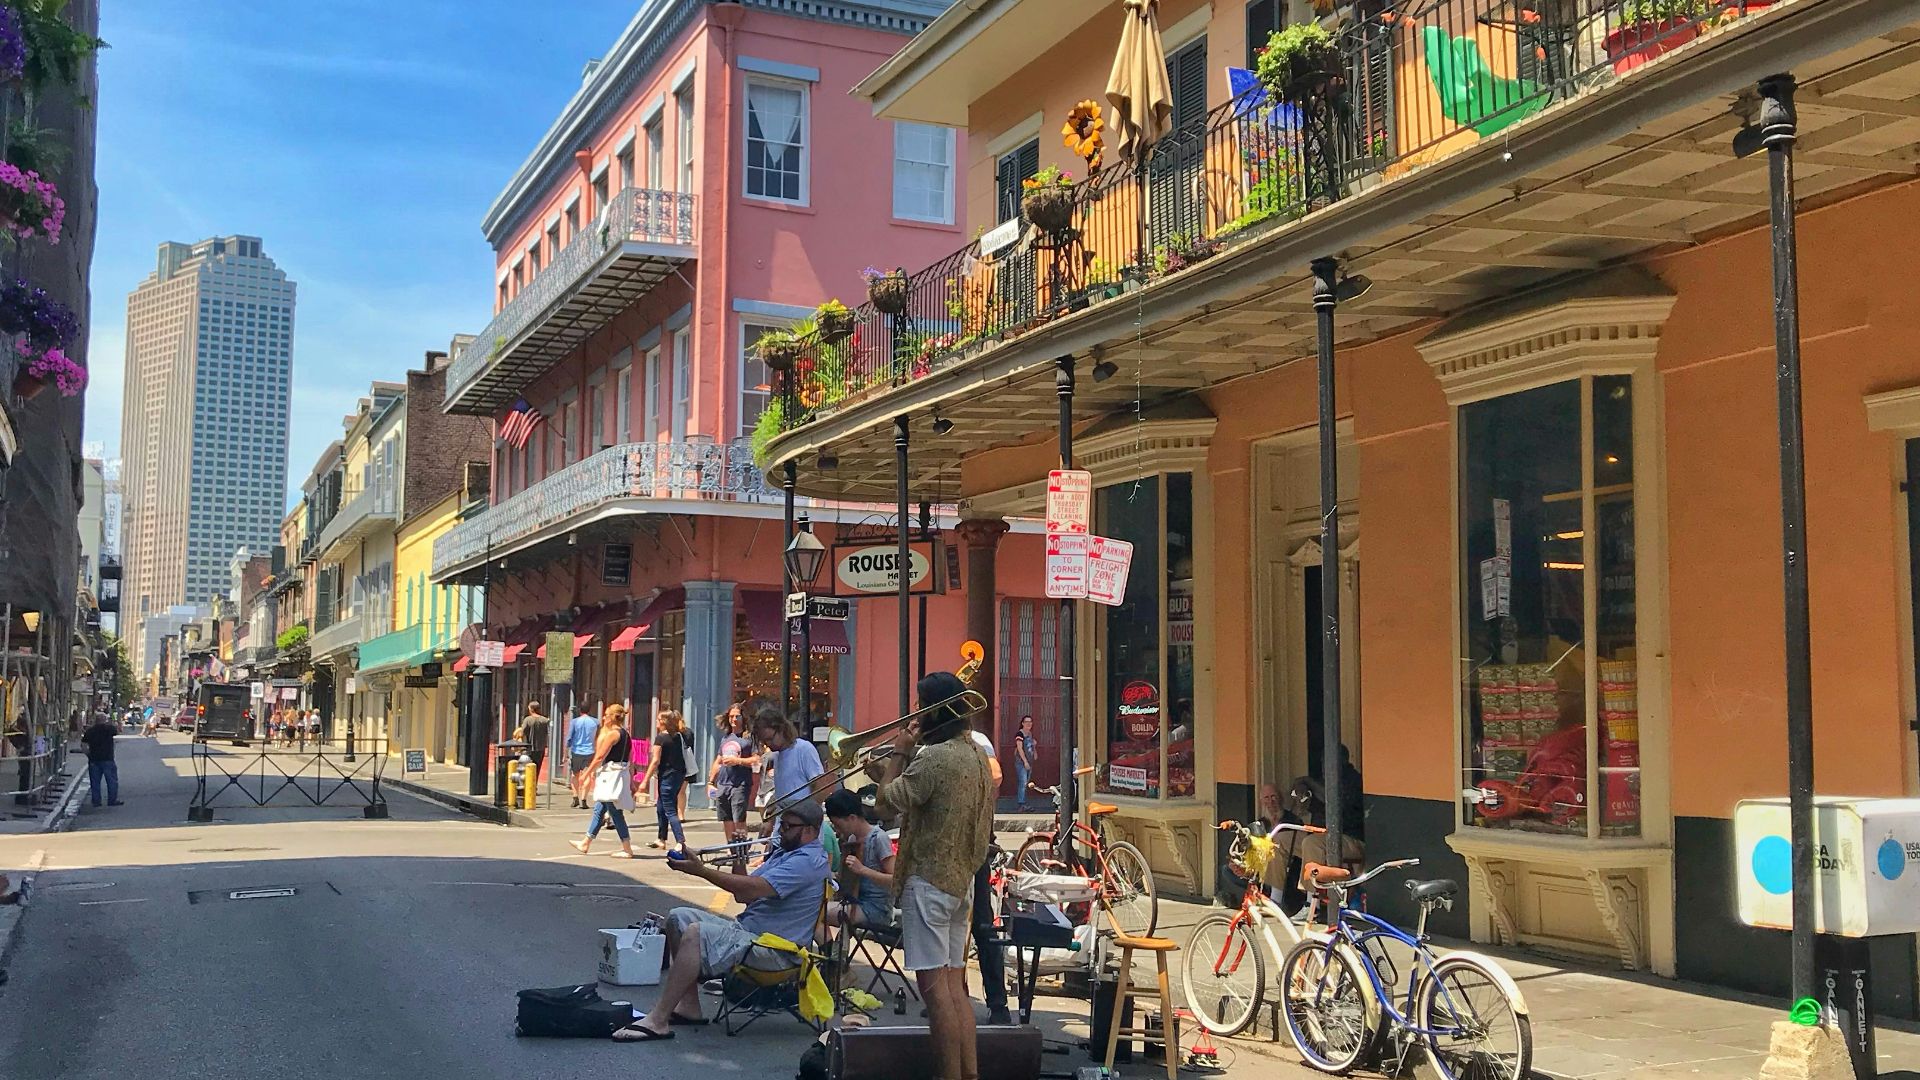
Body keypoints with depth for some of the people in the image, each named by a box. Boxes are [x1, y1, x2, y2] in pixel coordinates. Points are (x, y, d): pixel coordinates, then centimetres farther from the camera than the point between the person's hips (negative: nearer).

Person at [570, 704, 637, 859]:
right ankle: (585, 843, 26)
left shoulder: (612, 734, -13)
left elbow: (600, 757, -14)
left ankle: (627, 849, -7)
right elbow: (631, 762, 15)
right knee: (598, 810, 17)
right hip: (622, 775, 9)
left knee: (615, 812, -6)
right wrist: (631, 782, 18)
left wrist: (587, 773, -6)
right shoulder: (626, 735, 13)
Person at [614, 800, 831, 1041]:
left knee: (695, 933, -28)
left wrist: (701, 870, -23)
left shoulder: (809, 861, -15)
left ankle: (657, 1022, -26)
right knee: (678, 917, 8)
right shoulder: (785, 853, 19)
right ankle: (689, 1007, 3)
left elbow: (755, 889, -26)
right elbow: (742, 896, 15)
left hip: (776, 948, -11)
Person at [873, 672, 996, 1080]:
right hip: (962, 880, 9)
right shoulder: (977, 755, 11)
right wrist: (907, 758, 12)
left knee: (934, 986, -5)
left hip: (929, 880, -9)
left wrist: (899, 753, -3)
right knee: (955, 985, 14)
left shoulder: (934, 757, -19)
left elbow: (884, 802, -12)